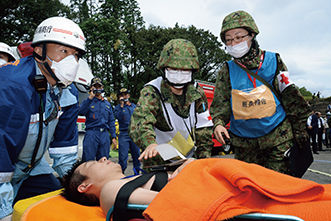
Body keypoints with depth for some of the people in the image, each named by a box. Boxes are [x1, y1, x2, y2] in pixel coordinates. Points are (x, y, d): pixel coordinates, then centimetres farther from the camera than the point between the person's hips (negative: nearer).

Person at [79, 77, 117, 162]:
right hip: (91, 133, -4)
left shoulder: (107, 104, 19)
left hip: (105, 135, 4)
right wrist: (90, 97, -16)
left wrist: (113, 136, 11)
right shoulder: (88, 101, 7)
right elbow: (81, 112, -14)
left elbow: (111, 121, 18)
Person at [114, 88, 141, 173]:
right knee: (123, 156, -6)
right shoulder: (118, 107, 6)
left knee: (136, 154, 5)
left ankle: (137, 172, 16)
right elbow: (118, 116, -14)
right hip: (124, 134, -3)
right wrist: (121, 105, -15)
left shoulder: (134, 106, 15)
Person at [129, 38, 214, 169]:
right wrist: (150, 143, -60)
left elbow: (203, 129, 5)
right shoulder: (151, 93, -20)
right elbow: (140, 120, -40)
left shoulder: (197, 93, -5)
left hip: (187, 158, 4)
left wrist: (204, 159, 1)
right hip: (158, 161, -3)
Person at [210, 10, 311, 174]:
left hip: (278, 138, -1)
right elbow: (220, 103, 0)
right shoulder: (227, 71, 3)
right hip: (244, 142, 2)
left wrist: (300, 131, 5)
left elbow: (292, 99, 4)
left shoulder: (274, 61, 1)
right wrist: (218, 123, -20)